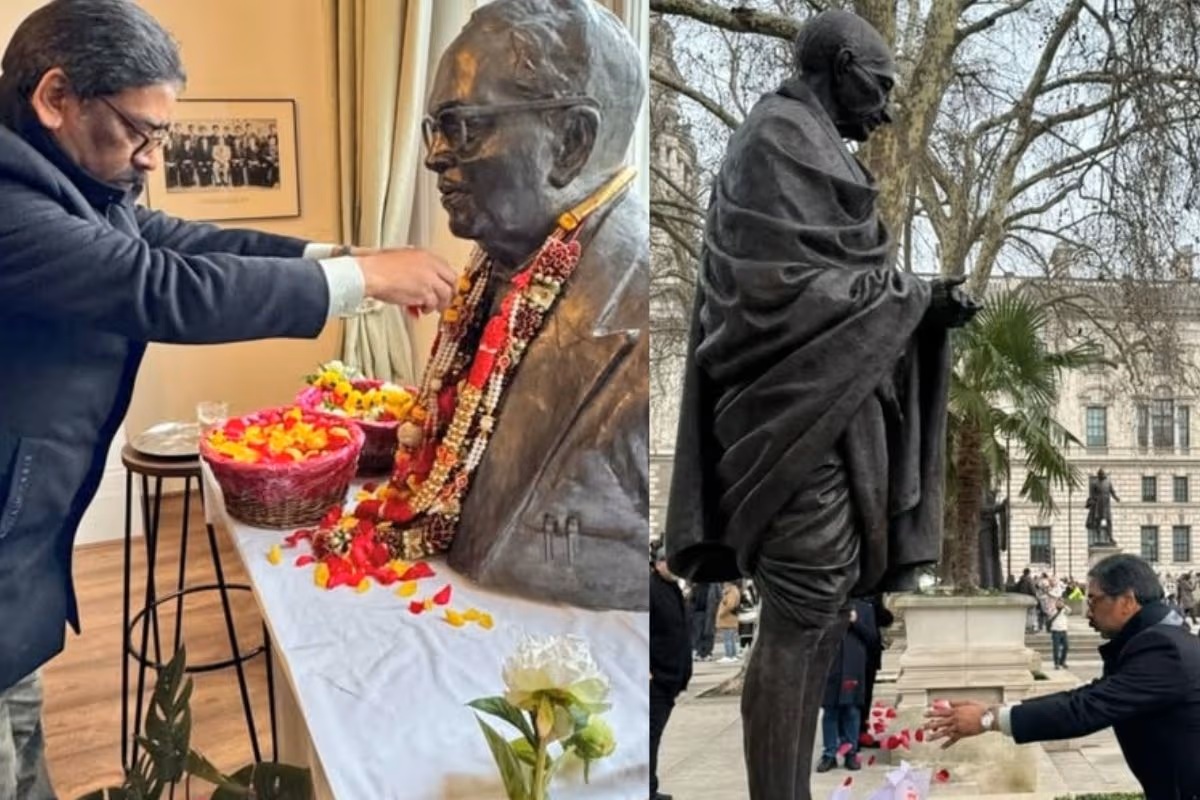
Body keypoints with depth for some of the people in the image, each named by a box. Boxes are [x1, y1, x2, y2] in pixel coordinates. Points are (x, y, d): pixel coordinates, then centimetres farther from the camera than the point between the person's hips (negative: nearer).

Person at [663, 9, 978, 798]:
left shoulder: (809, 148, 21)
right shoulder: (779, 141, -9)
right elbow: (787, 285, -19)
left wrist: (916, 298, 6)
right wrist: (913, 296, -9)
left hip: (830, 406, 10)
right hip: (801, 411, -10)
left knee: (823, 612, 12)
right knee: (799, 620, -8)